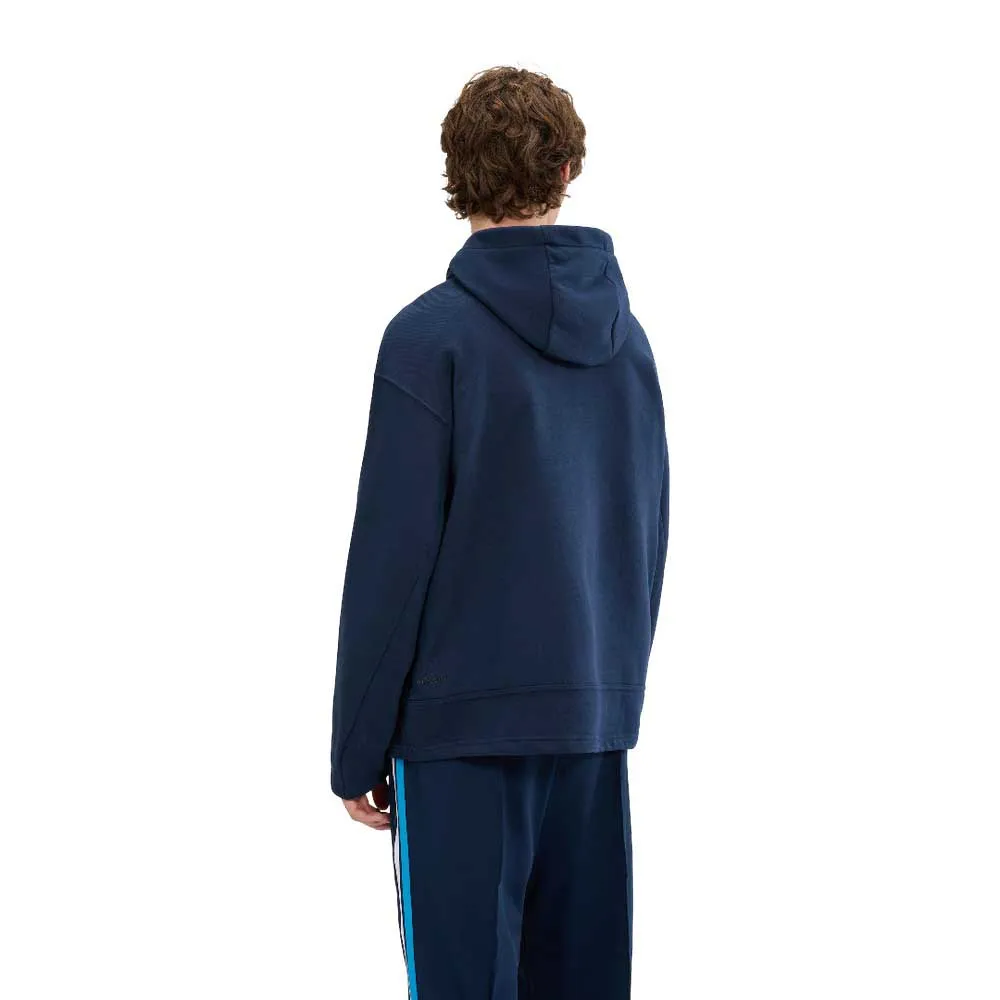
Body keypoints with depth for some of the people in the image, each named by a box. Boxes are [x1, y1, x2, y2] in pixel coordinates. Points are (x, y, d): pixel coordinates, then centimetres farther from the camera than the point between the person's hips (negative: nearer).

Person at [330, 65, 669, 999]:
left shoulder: (432, 335, -9)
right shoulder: (626, 336, 8)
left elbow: (392, 555, -11)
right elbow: (649, 534, 13)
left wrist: (358, 749, -4)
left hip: (463, 722, -5)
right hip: (597, 717, 6)